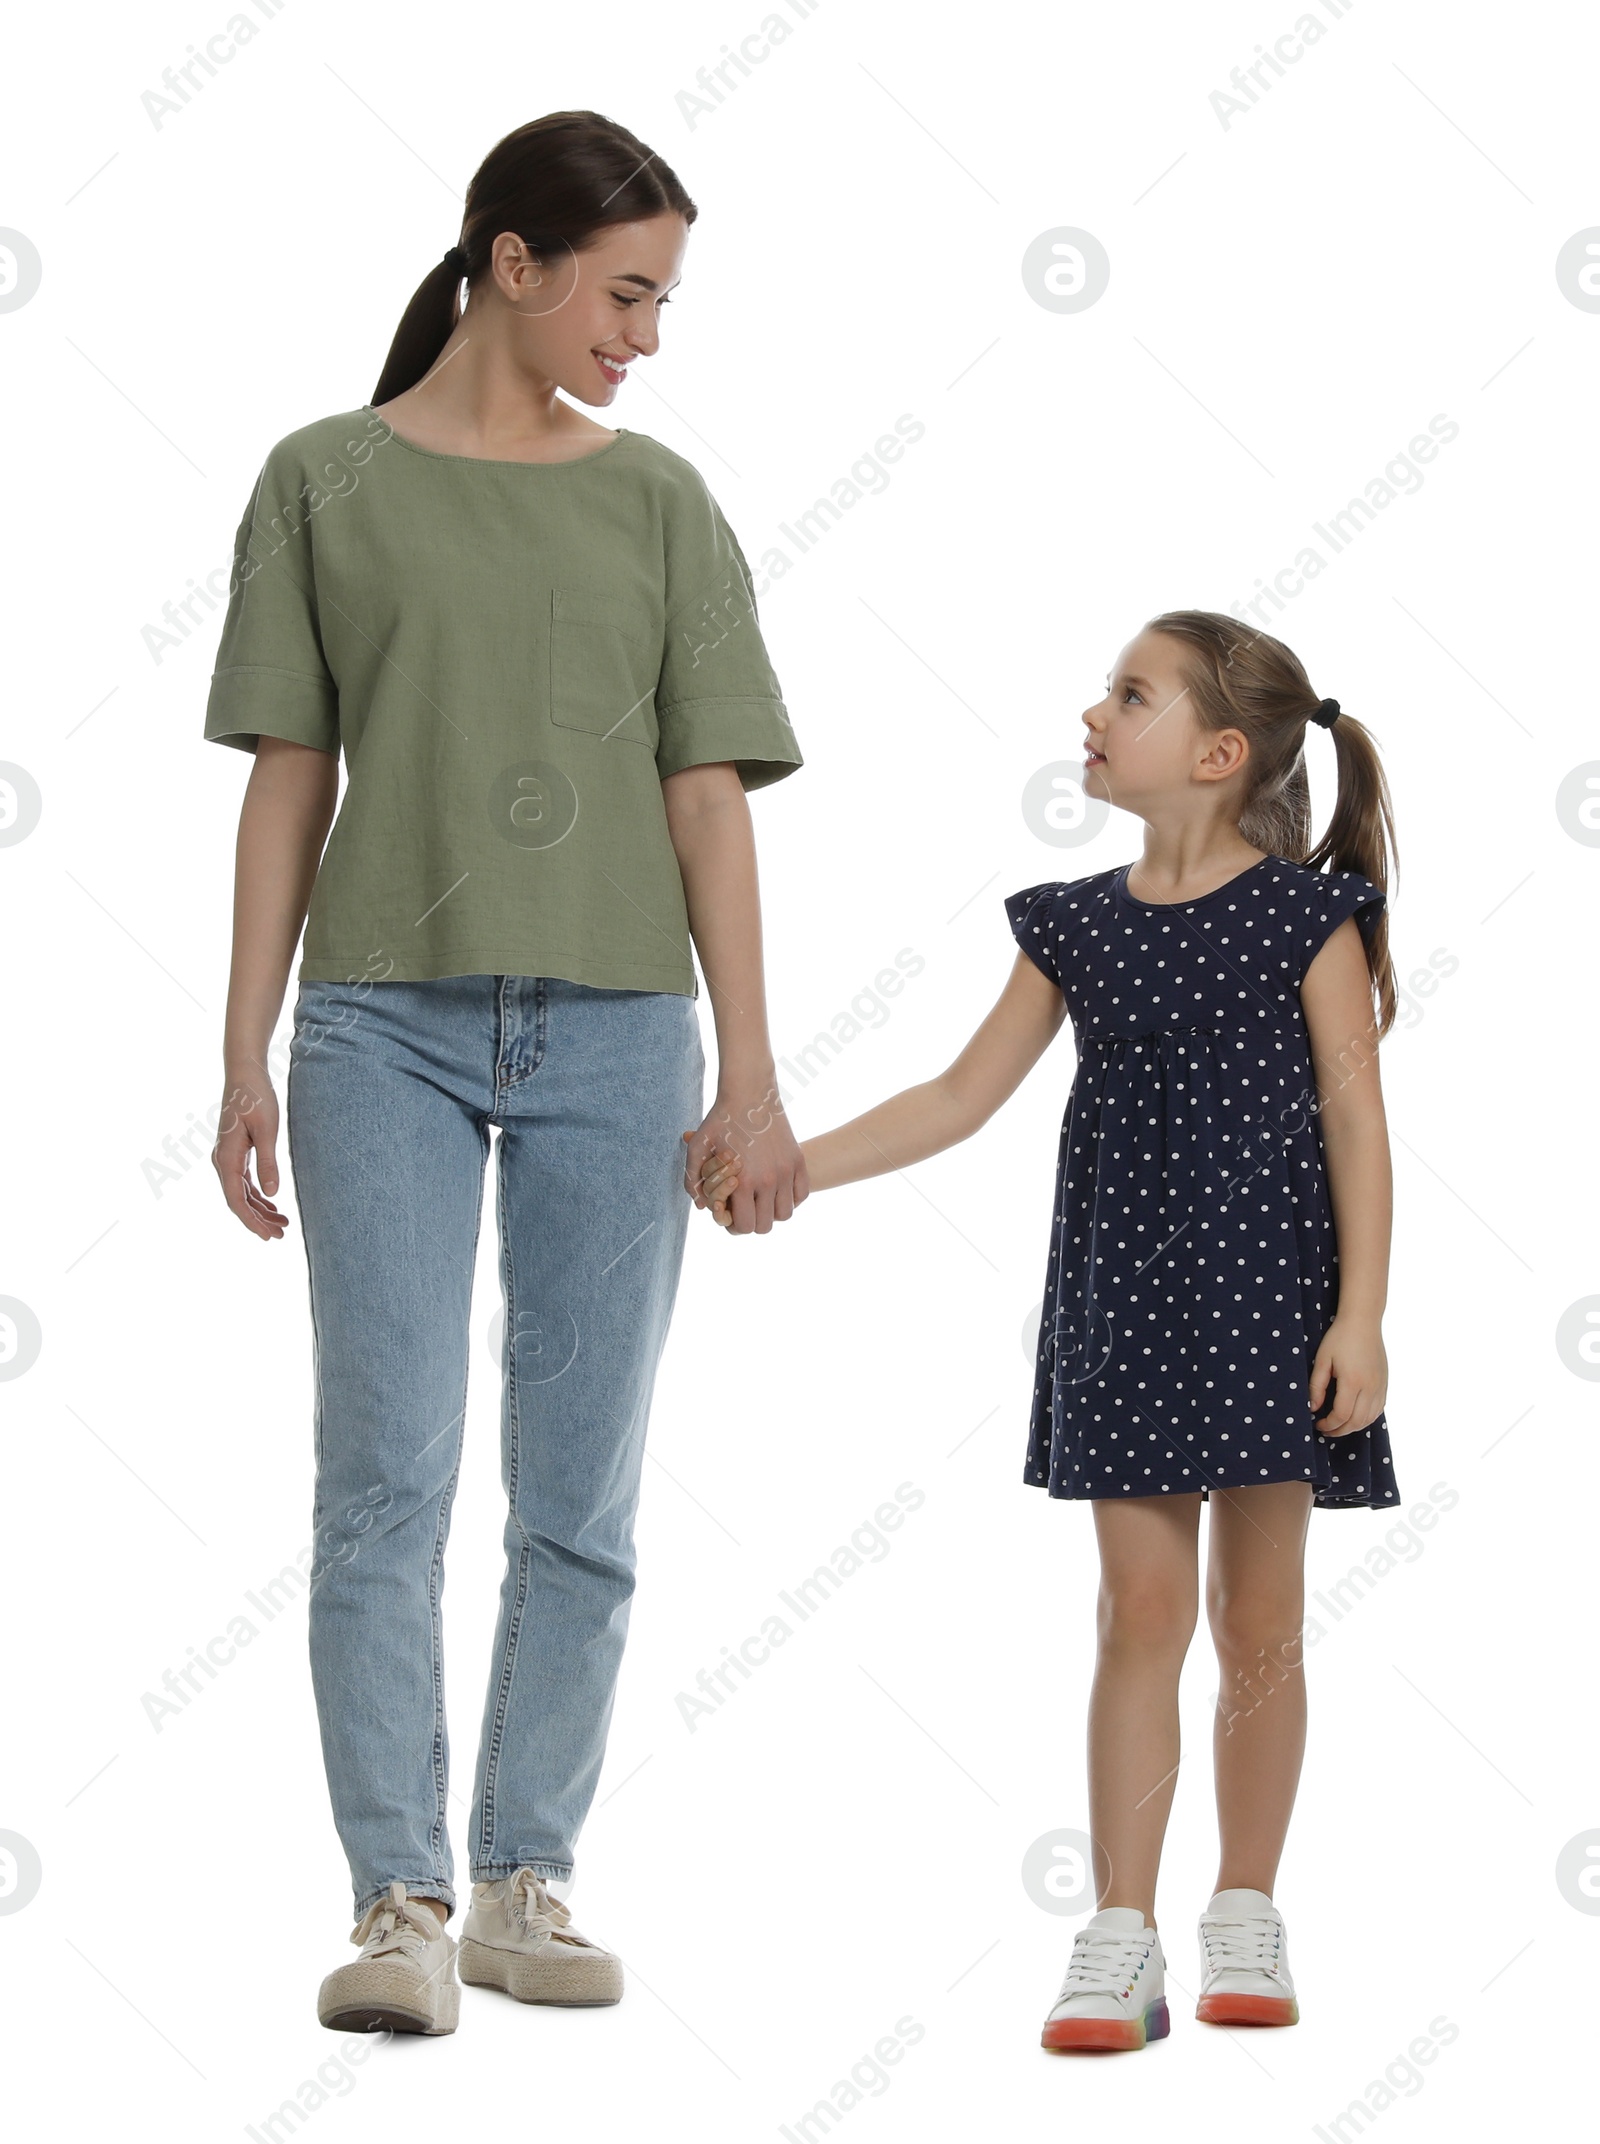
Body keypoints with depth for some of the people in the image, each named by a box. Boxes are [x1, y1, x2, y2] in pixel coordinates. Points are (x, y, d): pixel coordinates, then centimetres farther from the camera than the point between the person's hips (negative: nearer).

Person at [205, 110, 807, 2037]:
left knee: (579, 1497, 4)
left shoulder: (660, 504, 9)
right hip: (384, 1026, -2)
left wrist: (749, 1076, 0)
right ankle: (399, 1901, -5)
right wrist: (244, 1060, 1)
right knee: (386, 1476, -7)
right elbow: (287, 784, 5)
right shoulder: (328, 484, 5)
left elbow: (709, 800, 6)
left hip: (611, 1036, 2)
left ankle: (523, 1880, 14)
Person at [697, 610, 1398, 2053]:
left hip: (1269, 1285, -3)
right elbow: (962, 1097, 10)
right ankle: (1121, 1941, 2)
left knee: (1259, 1615, 5)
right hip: (1121, 1288, 3)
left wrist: (1361, 1312, -10)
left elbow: (1356, 1122, -4)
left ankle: (1246, 1921, 18)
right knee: (1141, 1607, 0)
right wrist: (790, 1167, 3)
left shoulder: (1306, 915, -3)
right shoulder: (1078, 927, 7)